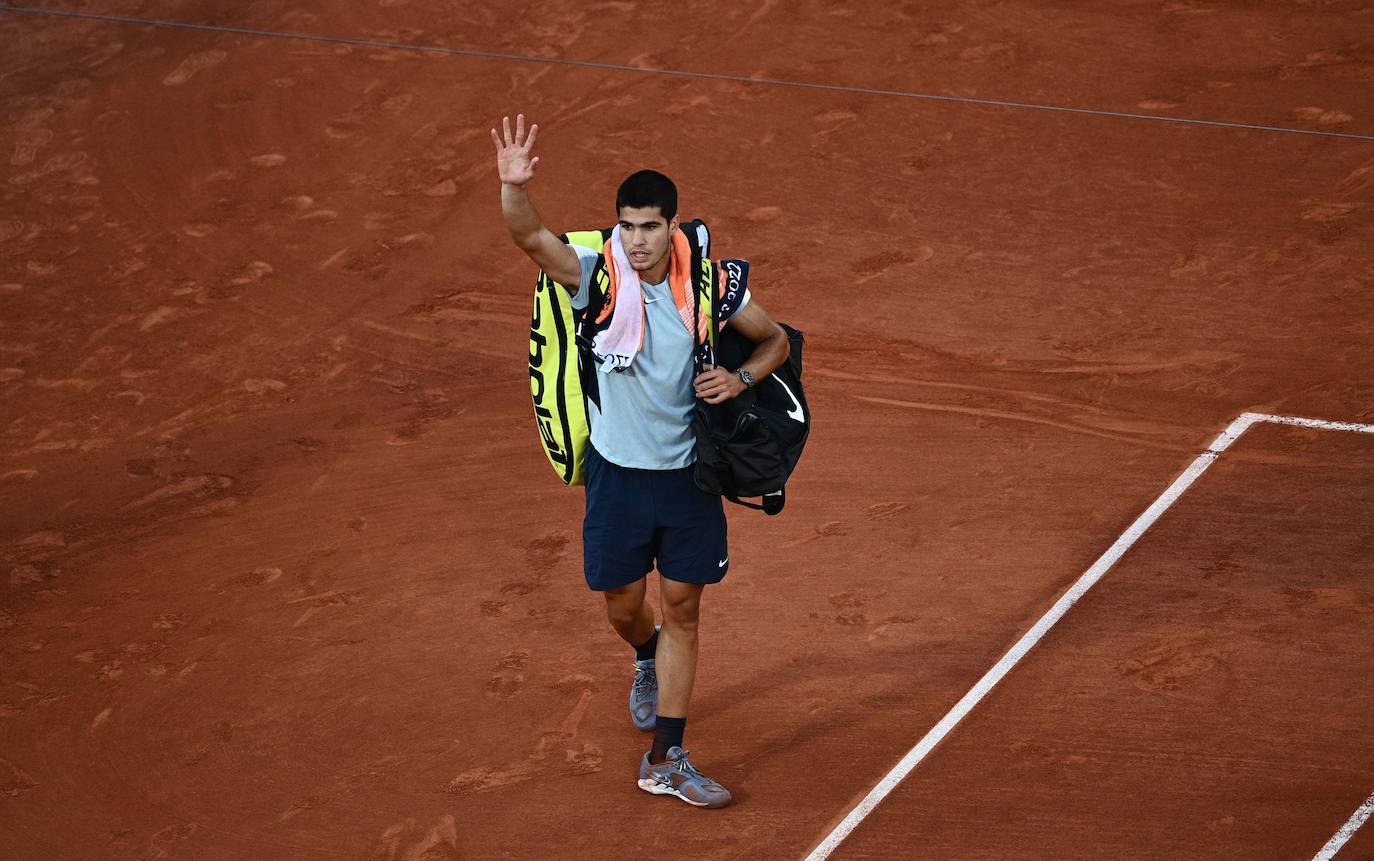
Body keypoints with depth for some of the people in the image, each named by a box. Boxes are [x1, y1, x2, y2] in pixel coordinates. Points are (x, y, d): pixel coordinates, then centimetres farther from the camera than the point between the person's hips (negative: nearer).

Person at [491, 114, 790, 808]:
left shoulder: (708, 287, -8)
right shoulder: (597, 278, -12)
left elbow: (775, 340, 7)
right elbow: (529, 237, -29)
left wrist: (741, 377, -12)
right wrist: (514, 186, -48)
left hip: (690, 475, 1)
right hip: (618, 473, -1)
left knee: (682, 611, 5)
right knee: (623, 606, 12)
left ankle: (665, 761, 14)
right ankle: (646, 658, 50)